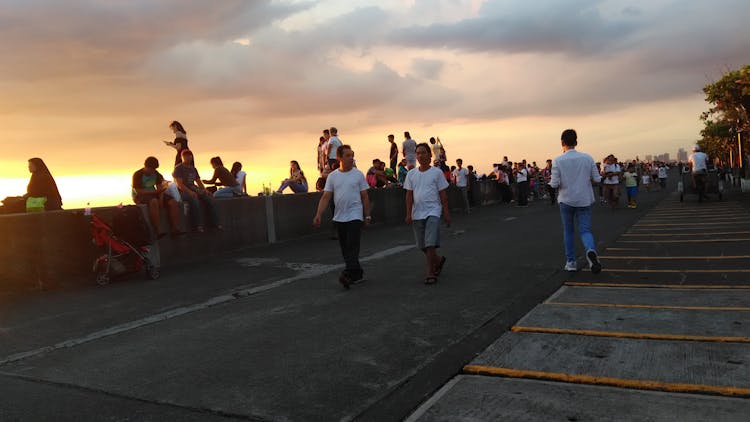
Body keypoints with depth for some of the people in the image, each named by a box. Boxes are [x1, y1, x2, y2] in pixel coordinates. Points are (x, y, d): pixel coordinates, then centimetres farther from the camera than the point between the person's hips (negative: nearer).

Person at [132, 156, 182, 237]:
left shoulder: (156, 174, 8)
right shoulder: (138, 175, -10)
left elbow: (160, 187, 1)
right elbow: (138, 191, -19)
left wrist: (161, 199, -19)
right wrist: (155, 192, -27)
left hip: (153, 194, 6)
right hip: (140, 197, -6)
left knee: (172, 202, -16)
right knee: (154, 201, -40)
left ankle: (175, 229, -21)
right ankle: (158, 231, -44)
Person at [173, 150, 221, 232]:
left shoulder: (193, 169, 19)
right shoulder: (178, 168, -2)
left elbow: (199, 182, 17)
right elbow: (179, 185, -13)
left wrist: (205, 191, -2)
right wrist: (190, 192, -26)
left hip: (193, 190, 6)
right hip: (183, 191, -6)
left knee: (209, 199, -17)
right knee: (194, 200, -37)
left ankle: (215, 223, -18)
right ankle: (198, 225, -36)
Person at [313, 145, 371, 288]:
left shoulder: (358, 174, 1)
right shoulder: (332, 176, 5)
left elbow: (365, 197, 4)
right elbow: (326, 197, 2)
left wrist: (367, 216, 3)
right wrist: (318, 215, -10)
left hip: (355, 216, -4)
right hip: (339, 218, 4)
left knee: (353, 246, -15)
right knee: (345, 249, 10)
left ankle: (348, 274, -21)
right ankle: (358, 273, 23)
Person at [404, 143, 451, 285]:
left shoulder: (436, 172, 0)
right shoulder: (411, 174, 7)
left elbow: (443, 195, 2)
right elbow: (409, 196, 7)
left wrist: (446, 213, -1)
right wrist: (408, 214, 0)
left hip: (433, 212, -4)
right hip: (417, 214, 4)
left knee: (430, 244, -12)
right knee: (422, 245, 11)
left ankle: (430, 273, -5)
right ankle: (438, 260, 36)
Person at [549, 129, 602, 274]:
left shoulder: (558, 161, -9)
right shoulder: (587, 158, -2)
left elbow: (555, 184, -13)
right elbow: (597, 179, 0)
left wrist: (551, 182, 9)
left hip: (566, 200, -1)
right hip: (584, 200, 1)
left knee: (568, 231, 14)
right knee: (585, 230, 5)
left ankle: (570, 262, 18)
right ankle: (591, 250, -25)